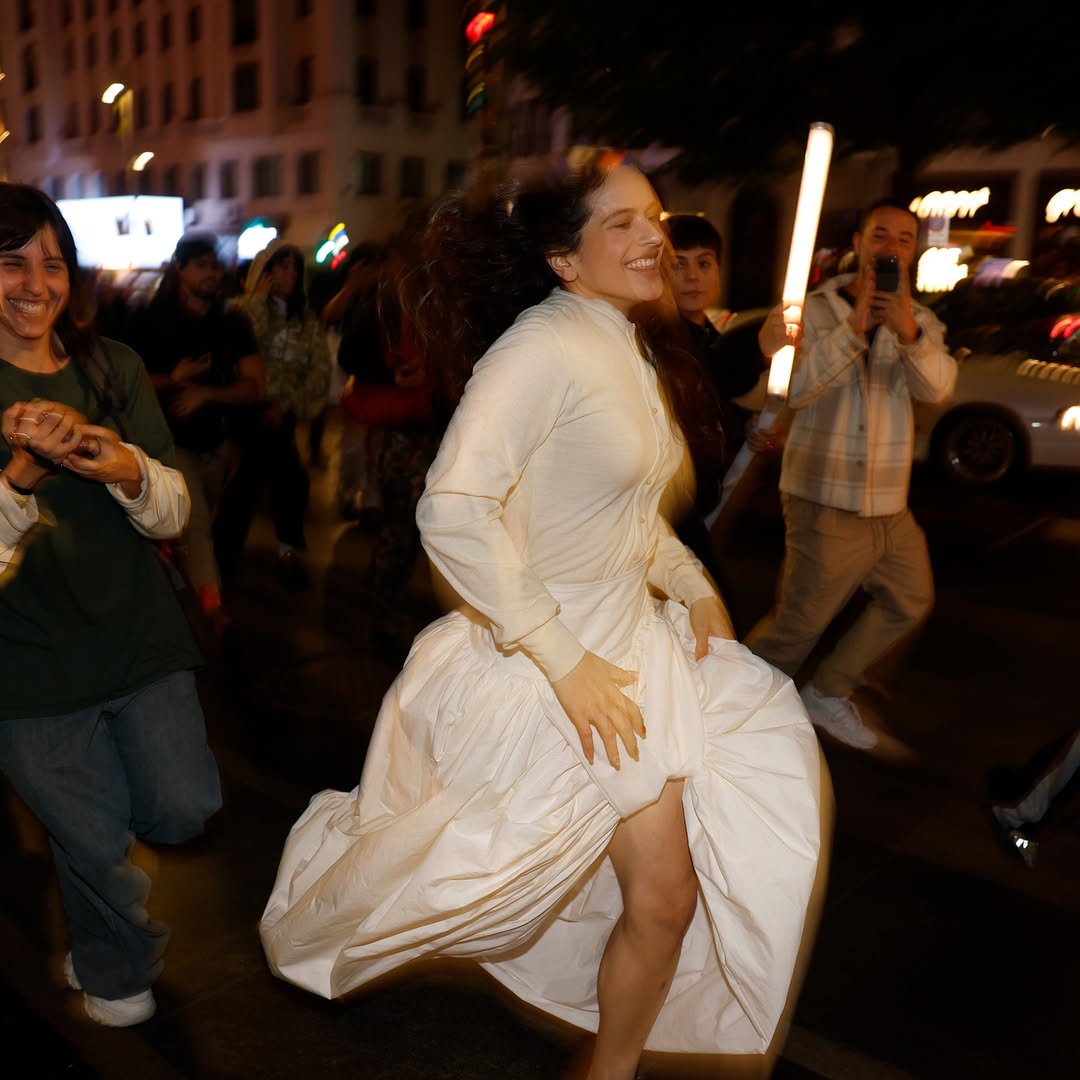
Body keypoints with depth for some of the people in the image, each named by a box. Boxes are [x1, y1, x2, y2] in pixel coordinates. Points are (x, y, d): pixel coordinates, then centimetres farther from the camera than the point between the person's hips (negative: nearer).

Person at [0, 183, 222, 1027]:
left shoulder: (113, 368, 1)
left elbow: (173, 515, -4)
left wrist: (125, 466, -26)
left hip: (139, 634, 3)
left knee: (186, 811, 5)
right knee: (95, 845, 11)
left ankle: (80, 797, 41)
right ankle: (117, 972, 44)